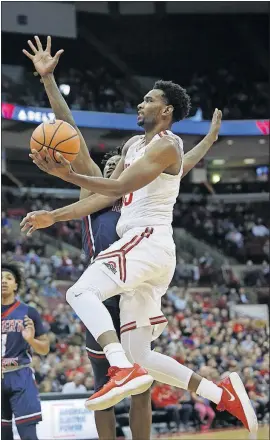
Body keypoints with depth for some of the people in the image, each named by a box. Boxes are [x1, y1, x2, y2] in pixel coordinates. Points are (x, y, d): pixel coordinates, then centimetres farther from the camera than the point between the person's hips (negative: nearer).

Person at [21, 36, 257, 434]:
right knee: (140, 356, 3)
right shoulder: (134, 145, 23)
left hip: (149, 239, -9)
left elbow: (119, 187, -17)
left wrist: (68, 175, -27)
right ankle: (223, 394, 3)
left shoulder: (167, 145, -5)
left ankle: (125, 370, -43)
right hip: (140, 245, 9)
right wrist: (54, 217, 17)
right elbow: (106, 198, 23)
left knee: (82, 292, -28)